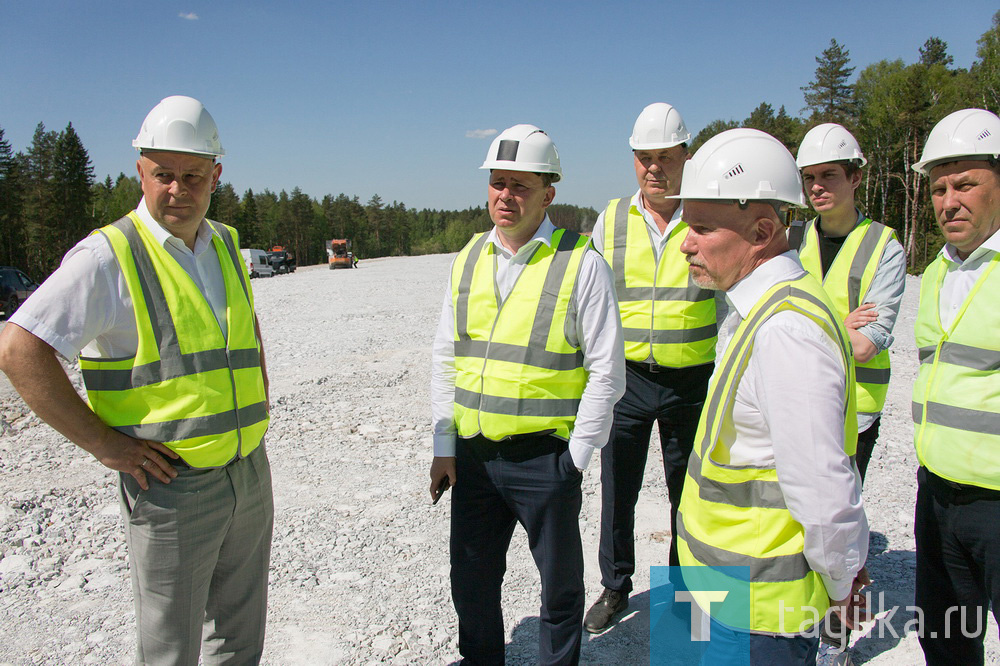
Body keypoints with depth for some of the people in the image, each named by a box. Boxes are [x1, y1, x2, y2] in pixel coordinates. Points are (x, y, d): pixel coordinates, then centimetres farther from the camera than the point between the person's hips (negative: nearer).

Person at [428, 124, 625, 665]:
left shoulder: (581, 264, -9)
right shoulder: (469, 259, 6)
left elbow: (606, 371, -8)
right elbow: (445, 359, 10)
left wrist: (576, 457, -8)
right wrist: (444, 447, 6)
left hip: (544, 457, -4)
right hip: (472, 453, 5)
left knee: (560, 584, 14)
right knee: (471, 580, 19)